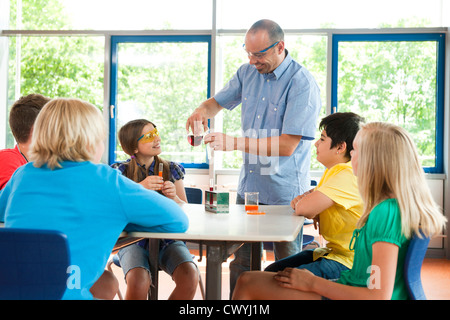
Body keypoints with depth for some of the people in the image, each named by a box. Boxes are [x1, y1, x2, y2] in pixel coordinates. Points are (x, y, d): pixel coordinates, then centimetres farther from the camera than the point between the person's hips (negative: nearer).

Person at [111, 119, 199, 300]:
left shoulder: (172, 170, 9)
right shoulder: (120, 171, 3)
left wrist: (174, 197, -13)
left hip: (168, 239, 2)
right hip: (134, 241, -2)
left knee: (190, 276, -25)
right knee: (138, 282, -32)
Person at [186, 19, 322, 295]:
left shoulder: (302, 84, -17)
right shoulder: (248, 72, 5)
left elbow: (287, 145, -23)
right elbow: (219, 101, 20)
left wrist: (234, 143, -24)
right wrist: (202, 110, -4)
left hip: (284, 193, -6)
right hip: (248, 187, 6)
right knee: (240, 265, 13)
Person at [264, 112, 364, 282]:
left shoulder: (347, 175, -21)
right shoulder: (332, 171, 12)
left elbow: (305, 209, -31)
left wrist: (303, 202, -5)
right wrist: (304, 198, -6)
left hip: (347, 261, -10)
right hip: (330, 251, 10)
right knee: (271, 272, 7)